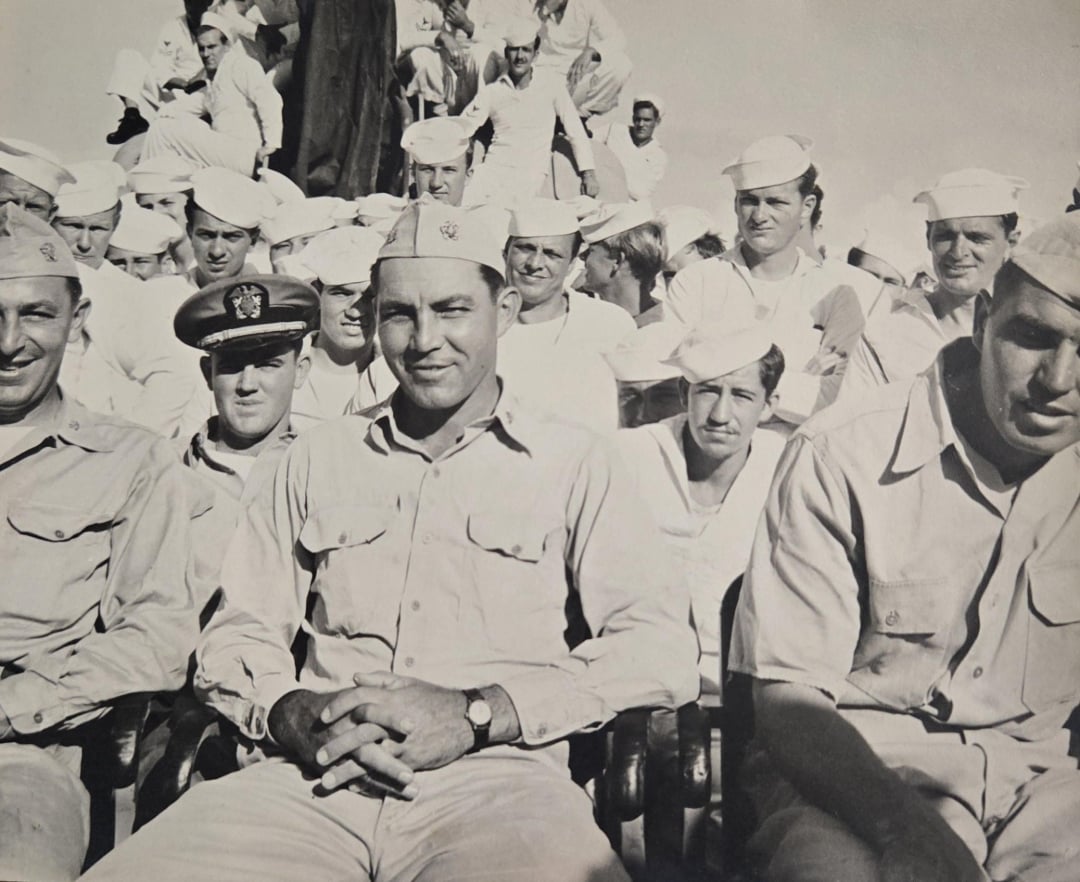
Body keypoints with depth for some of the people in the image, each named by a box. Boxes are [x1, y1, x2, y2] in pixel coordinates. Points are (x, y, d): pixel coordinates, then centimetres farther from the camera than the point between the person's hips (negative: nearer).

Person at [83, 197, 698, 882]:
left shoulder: (573, 463, 12)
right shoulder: (318, 458, 22)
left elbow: (663, 650, 1)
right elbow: (239, 632, 17)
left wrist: (476, 714, -11)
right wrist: (291, 712, -7)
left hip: (494, 777, -2)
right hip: (311, 781, 3)